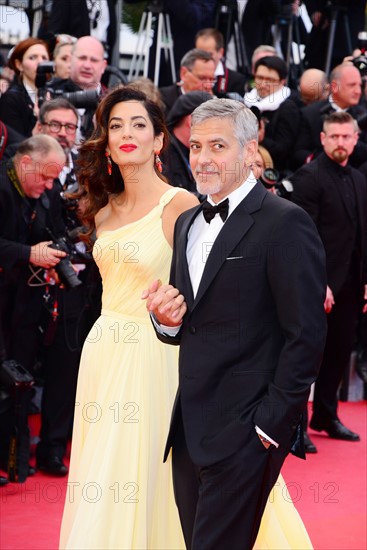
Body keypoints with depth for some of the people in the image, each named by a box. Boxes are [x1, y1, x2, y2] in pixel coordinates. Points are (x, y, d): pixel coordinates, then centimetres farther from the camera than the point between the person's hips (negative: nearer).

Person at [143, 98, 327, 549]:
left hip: (243, 430, -7)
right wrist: (166, 320, -2)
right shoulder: (188, 224, 15)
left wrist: (271, 424, -15)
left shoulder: (285, 224, -10)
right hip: (190, 427, 7)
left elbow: (306, 335, -14)